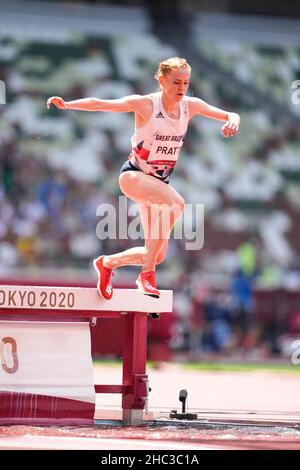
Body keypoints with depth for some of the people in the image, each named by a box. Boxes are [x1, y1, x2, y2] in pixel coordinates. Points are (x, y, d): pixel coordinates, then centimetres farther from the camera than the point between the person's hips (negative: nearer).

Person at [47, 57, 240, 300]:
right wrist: (67, 104, -36)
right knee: (175, 203, -37)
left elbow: (230, 116, -2)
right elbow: (101, 104, -22)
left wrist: (233, 120, -26)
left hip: (159, 181, 6)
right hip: (134, 175, -6)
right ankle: (147, 273, -28)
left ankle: (107, 263, 33)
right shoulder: (145, 104, -16)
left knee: (157, 255, 4)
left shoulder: (190, 105, -3)